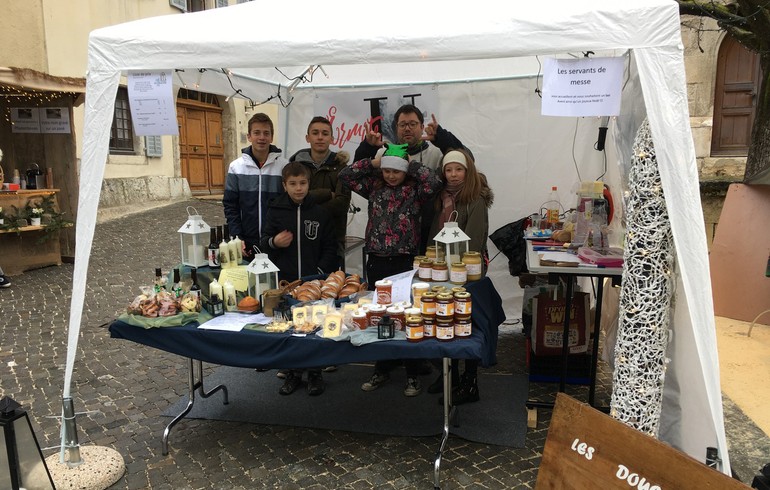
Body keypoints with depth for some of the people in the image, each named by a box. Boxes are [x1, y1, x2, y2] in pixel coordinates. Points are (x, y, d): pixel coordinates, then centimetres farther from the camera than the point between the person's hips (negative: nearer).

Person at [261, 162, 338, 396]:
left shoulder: (319, 213, 0)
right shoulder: (276, 211, 2)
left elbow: (330, 248, 5)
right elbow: (263, 243, 9)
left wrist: (320, 272, -6)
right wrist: (273, 242, -13)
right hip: (284, 280, 1)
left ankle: (315, 373, 23)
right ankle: (293, 373, 26)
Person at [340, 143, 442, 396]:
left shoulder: (414, 189, -3)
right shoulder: (374, 187, 8)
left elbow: (434, 182, -23)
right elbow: (345, 174, 3)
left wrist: (411, 162, -9)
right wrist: (374, 162, -1)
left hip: (406, 261, -4)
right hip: (377, 261, 4)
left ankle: (413, 374, 16)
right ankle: (382, 369, 27)